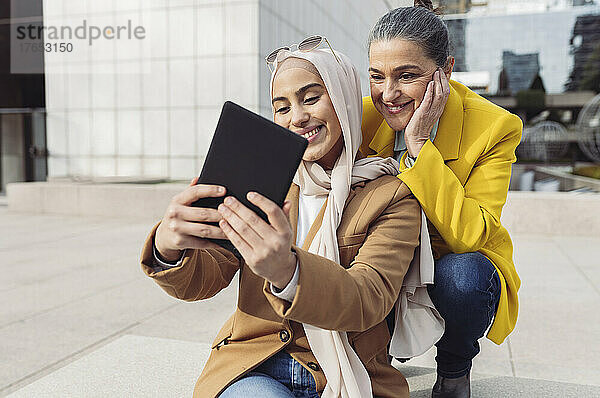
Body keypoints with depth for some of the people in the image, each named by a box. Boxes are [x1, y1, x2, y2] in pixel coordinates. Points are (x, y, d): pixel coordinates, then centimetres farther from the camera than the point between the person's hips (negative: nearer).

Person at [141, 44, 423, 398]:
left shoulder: (393, 196, -3)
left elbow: (370, 300, -18)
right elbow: (202, 280, -2)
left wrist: (287, 271, -38)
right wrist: (168, 249, -26)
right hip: (255, 368, 1)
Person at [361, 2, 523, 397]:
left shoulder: (495, 127, -19)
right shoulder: (365, 115, -10)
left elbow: (469, 235, -29)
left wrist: (418, 144, -33)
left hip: (461, 266, -2)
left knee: (461, 274, -36)